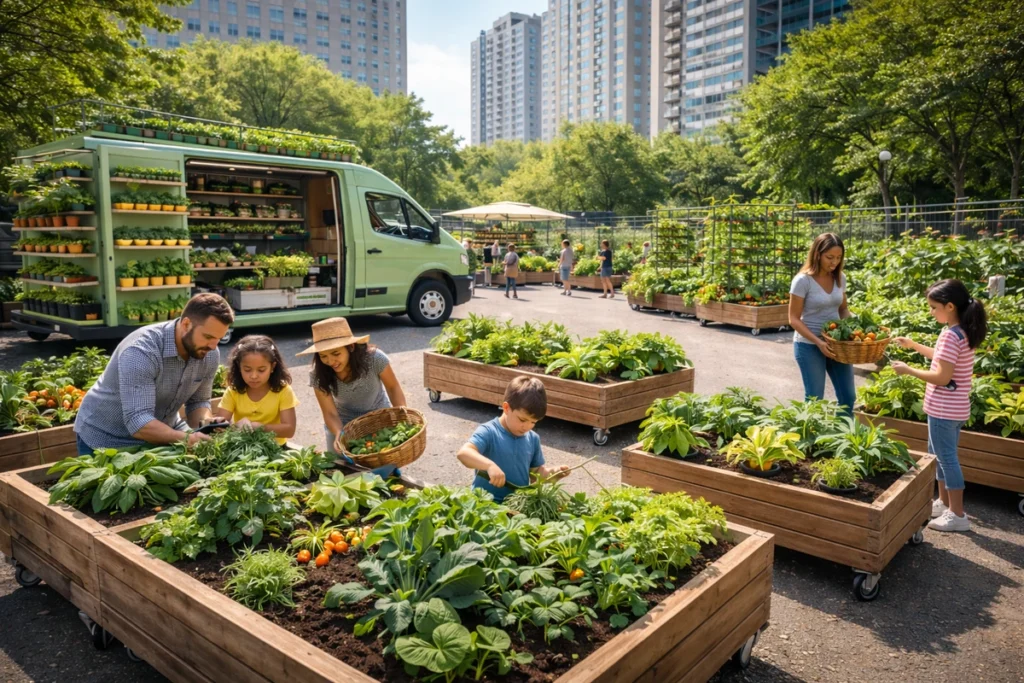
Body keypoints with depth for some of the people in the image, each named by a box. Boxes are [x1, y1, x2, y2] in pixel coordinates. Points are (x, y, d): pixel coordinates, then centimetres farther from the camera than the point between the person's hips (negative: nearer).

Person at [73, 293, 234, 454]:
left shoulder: (210, 355, -13)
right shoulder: (141, 351, -30)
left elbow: (198, 401, -1)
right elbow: (137, 422, -34)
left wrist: (205, 423, -22)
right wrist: (187, 438, -47)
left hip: (162, 435, 5)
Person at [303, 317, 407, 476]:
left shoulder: (374, 358, -31)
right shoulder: (319, 376, -26)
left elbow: (393, 387, -13)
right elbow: (330, 413, -20)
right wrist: (338, 434, -41)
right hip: (344, 424, 2)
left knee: (382, 472, -8)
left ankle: (392, 472, 29)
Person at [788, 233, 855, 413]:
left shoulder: (840, 278, 2)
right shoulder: (803, 280, -15)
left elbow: (843, 309, 15)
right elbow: (794, 319, -14)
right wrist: (818, 342, -24)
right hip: (809, 345, -6)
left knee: (848, 396, 12)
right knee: (814, 398, 1)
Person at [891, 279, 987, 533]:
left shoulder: (950, 335, -23)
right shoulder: (964, 332, 6)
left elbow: (942, 377, -25)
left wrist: (908, 370, -16)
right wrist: (914, 345, 19)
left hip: (944, 408, -10)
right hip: (954, 406, 10)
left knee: (946, 457, 0)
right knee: (939, 454, 21)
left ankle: (958, 515, 9)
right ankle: (944, 503, 32)